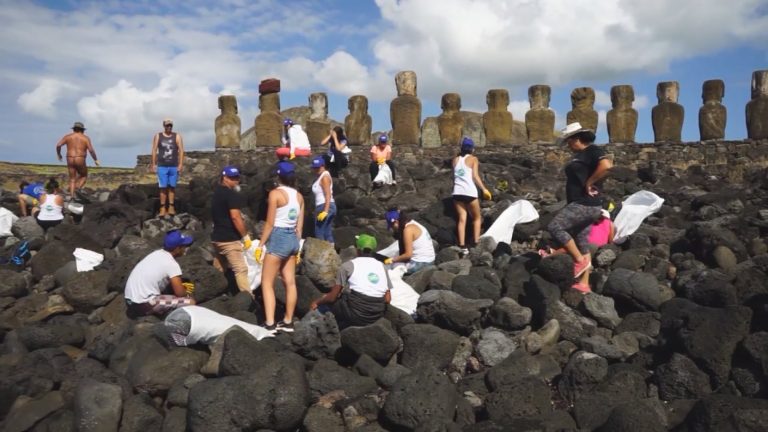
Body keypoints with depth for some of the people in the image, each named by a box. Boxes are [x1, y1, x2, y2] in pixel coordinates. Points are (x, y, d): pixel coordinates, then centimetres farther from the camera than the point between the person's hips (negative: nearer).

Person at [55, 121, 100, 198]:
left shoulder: (67, 136, 10)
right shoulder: (86, 138, 4)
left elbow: (58, 145, -2)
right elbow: (91, 150, -8)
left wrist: (58, 154, 14)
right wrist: (96, 160, 1)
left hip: (70, 160, 2)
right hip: (80, 160, -2)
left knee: (72, 179, 12)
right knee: (84, 176, 18)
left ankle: (72, 196, -1)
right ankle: (78, 190, -7)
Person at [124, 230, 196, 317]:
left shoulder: (157, 253, 11)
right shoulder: (172, 264, -13)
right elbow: (180, 293, -13)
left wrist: (182, 286, 20)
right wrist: (187, 293, 8)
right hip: (143, 304, -9)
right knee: (190, 302, -13)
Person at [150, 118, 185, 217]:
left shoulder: (177, 136, 2)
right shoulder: (158, 136, 5)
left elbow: (181, 150, -1)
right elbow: (154, 150, 5)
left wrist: (181, 164, -9)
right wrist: (153, 164, 0)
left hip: (174, 166, 0)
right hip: (162, 166, 0)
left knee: (172, 187, 5)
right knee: (163, 187, -1)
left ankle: (171, 207, 11)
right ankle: (162, 209, 2)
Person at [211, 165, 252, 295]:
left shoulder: (216, 193, 15)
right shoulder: (231, 194, -15)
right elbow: (235, 217, -22)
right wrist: (246, 236, -16)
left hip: (217, 237, 10)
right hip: (229, 239, -10)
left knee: (218, 269, 16)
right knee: (241, 269, -10)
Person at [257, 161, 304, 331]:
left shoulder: (275, 193, -10)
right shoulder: (299, 196, 8)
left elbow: (270, 223, -12)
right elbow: (299, 225, 10)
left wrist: (260, 245, -6)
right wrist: (297, 247, 18)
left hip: (278, 238, -7)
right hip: (293, 239, 7)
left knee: (267, 283, -1)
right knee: (290, 282, 11)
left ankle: (270, 324, -7)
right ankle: (288, 322, 19)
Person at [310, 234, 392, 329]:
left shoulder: (348, 265, -2)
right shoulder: (382, 266, 10)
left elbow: (332, 297, 0)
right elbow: (387, 299, 6)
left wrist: (317, 302, 18)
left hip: (355, 313, -5)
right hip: (377, 316, 5)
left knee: (322, 305, 17)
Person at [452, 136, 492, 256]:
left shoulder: (456, 160, 15)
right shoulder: (473, 159, 4)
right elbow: (475, 176, -6)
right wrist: (484, 189, -7)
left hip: (457, 192, 3)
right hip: (470, 192, -3)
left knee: (461, 219, 3)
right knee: (477, 218, 13)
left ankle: (462, 247, -7)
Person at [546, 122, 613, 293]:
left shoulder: (592, 150, -10)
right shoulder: (580, 155, 18)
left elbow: (606, 166, -28)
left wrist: (589, 183, -21)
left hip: (585, 204, -10)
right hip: (580, 204, 10)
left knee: (554, 227, -16)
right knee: (582, 245, 9)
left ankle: (580, 260, -7)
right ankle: (584, 284, 13)